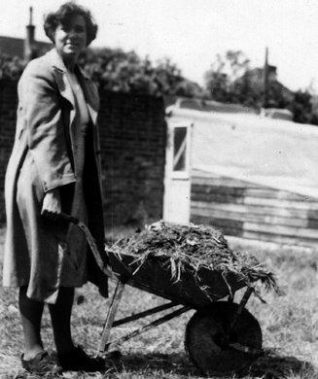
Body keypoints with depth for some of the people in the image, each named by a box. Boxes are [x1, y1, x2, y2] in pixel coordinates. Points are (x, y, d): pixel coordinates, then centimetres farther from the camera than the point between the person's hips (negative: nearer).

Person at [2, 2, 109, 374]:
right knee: (40, 269, -1)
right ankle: (33, 352, 10)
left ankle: (66, 350, 18)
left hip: (75, 186, 8)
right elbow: (43, 134, -19)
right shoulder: (39, 73, -8)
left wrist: (92, 188, 12)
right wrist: (54, 187, -26)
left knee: (68, 266, 10)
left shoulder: (85, 84, 17)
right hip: (41, 182, -8)